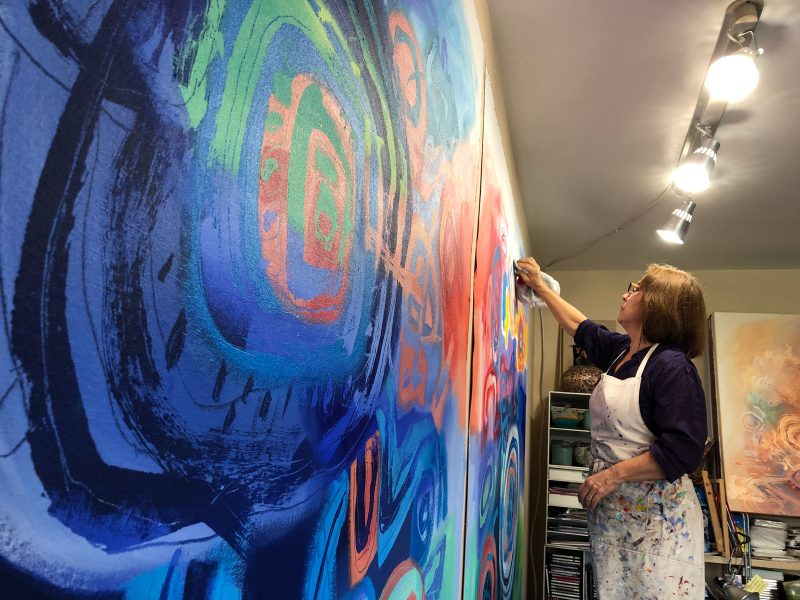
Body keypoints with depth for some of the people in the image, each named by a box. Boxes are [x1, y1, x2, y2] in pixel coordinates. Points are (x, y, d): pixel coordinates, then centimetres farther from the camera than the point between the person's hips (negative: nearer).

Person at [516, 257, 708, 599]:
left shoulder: (672, 365, -17)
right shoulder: (621, 351, 8)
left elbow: (684, 450, -24)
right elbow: (582, 328, 27)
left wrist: (613, 475, -21)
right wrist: (540, 287, 33)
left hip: (655, 516, -8)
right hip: (609, 510, 8)